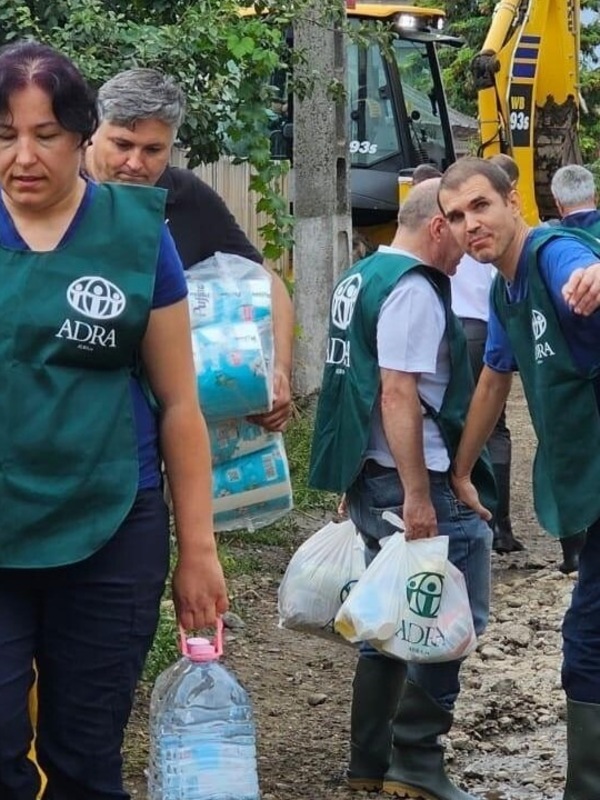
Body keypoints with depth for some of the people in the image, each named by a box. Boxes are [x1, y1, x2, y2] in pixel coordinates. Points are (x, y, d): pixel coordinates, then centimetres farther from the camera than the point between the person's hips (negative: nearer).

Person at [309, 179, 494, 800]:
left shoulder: (360, 277, 16)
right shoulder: (414, 289, -15)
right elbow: (398, 395, -22)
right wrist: (417, 496, -24)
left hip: (368, 478, 10)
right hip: (406, 481, -10)